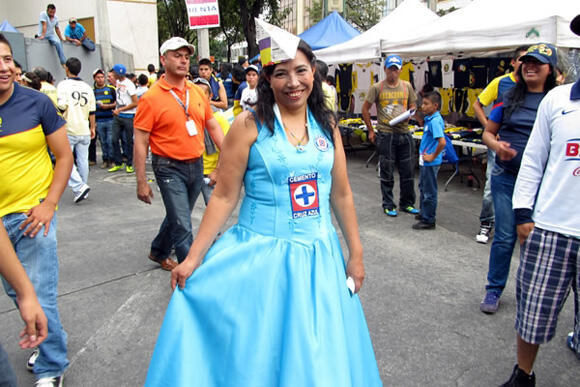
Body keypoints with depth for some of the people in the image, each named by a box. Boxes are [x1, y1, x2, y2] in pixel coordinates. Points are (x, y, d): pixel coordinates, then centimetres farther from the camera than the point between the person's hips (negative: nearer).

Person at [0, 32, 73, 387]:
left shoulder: (37, 103, -8)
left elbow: (65, 156, -3)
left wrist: (49, 204, -12)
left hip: (31, 214, -3)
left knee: (39, 296, -2)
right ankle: (50, 342, 42)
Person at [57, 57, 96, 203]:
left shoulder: (63, 85, -8)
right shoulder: (87, 87, 8)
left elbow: (61, 107, -16)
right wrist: (92, 127, 20)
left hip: (68, 130, -5)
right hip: (84, 131, 5)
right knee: (83, 160, 10)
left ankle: (79, 187, -13)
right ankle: (82, 188, 18)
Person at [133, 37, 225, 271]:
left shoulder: (197, 93, 7)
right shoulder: (151, 98, -10)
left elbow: (213, 126, 15)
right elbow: (140, 142, -9)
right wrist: (141, 182, -12)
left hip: (196, 165, 6)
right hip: (170, 168, -6)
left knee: (178, 217, 21)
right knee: (182, 226, -5)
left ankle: (159, 252, 44)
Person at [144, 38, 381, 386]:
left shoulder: (327, 124, 5)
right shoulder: (249, 125, -7)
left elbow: (341, 195, 8)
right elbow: (224, 197, -7)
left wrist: (356, 253, 9)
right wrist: (193, 259, -10)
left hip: (319, 255, 4)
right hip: (260, 254, -3)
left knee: (316, 354, 15)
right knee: (253, 351, 7)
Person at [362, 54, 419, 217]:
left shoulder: (407, 86, 7)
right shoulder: (377, 87, -2)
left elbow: (413, 105, 17)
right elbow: (365, 109, 3)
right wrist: (370, 130, 2)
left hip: (404, 134, 3)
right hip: (385, 135, -3)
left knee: (408, 171, 10)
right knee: (387, 173, 5)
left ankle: (407, 204, 25)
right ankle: (388, 205, 18)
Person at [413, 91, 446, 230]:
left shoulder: (435, 121, -23)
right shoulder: (429, 119, 7)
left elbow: (442, 142, -31)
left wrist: (433, 156, -22)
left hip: (431, 163, -11)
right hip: (425, 161, 11)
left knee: (429, 192, 1)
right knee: (423, 187, 24)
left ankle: (428, 221, 12)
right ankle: (424, 213, 40)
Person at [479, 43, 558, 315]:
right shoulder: (511, 97, 5)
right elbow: (488, 133, 8)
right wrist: (497, 145, -13)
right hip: (506, 177, 1)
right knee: (505, 236, 4)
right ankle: (494, 290, 20)